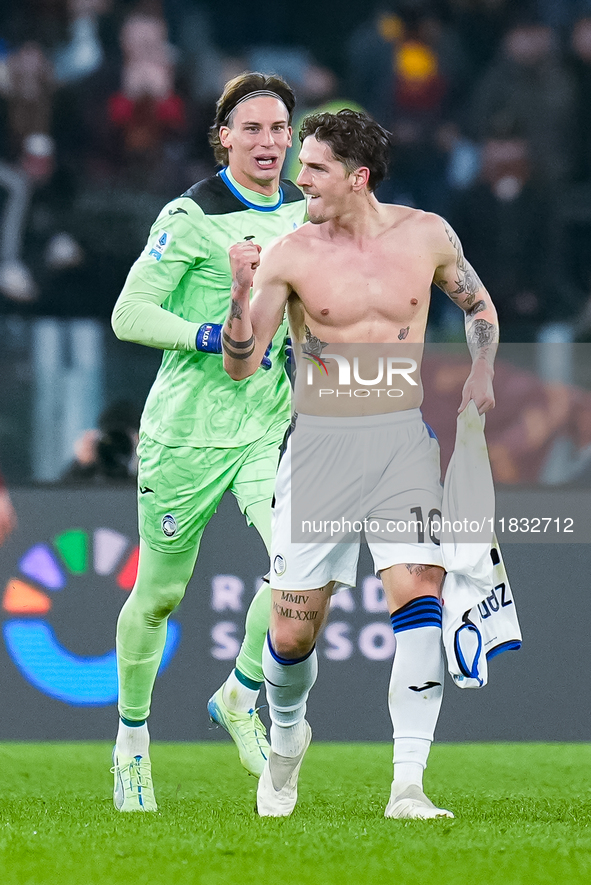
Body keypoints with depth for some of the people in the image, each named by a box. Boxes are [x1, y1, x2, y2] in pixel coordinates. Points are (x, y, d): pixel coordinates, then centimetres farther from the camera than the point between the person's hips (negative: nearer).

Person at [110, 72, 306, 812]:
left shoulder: (303, 212, 6)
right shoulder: (192, 216, -12)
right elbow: (130, 314, -15)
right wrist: (213, 338, -25)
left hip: (269, 428, 4)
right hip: (187, 432, -4)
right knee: (159, 595, 8)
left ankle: (240, 699, 4)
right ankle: (132, 737, 31)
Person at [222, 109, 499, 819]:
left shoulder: (426, 235, 2)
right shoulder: (289, 255, -3)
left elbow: (478, 305, 21)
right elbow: (240, 366, -7)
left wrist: (479, 374, 4)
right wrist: (242, 290, -22)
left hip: (403, 436, 1)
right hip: (320, 442, 0)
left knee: (417, 593, -19)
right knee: (293, 632, 1)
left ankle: (408, 787, -20)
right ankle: (287, 737, 35)